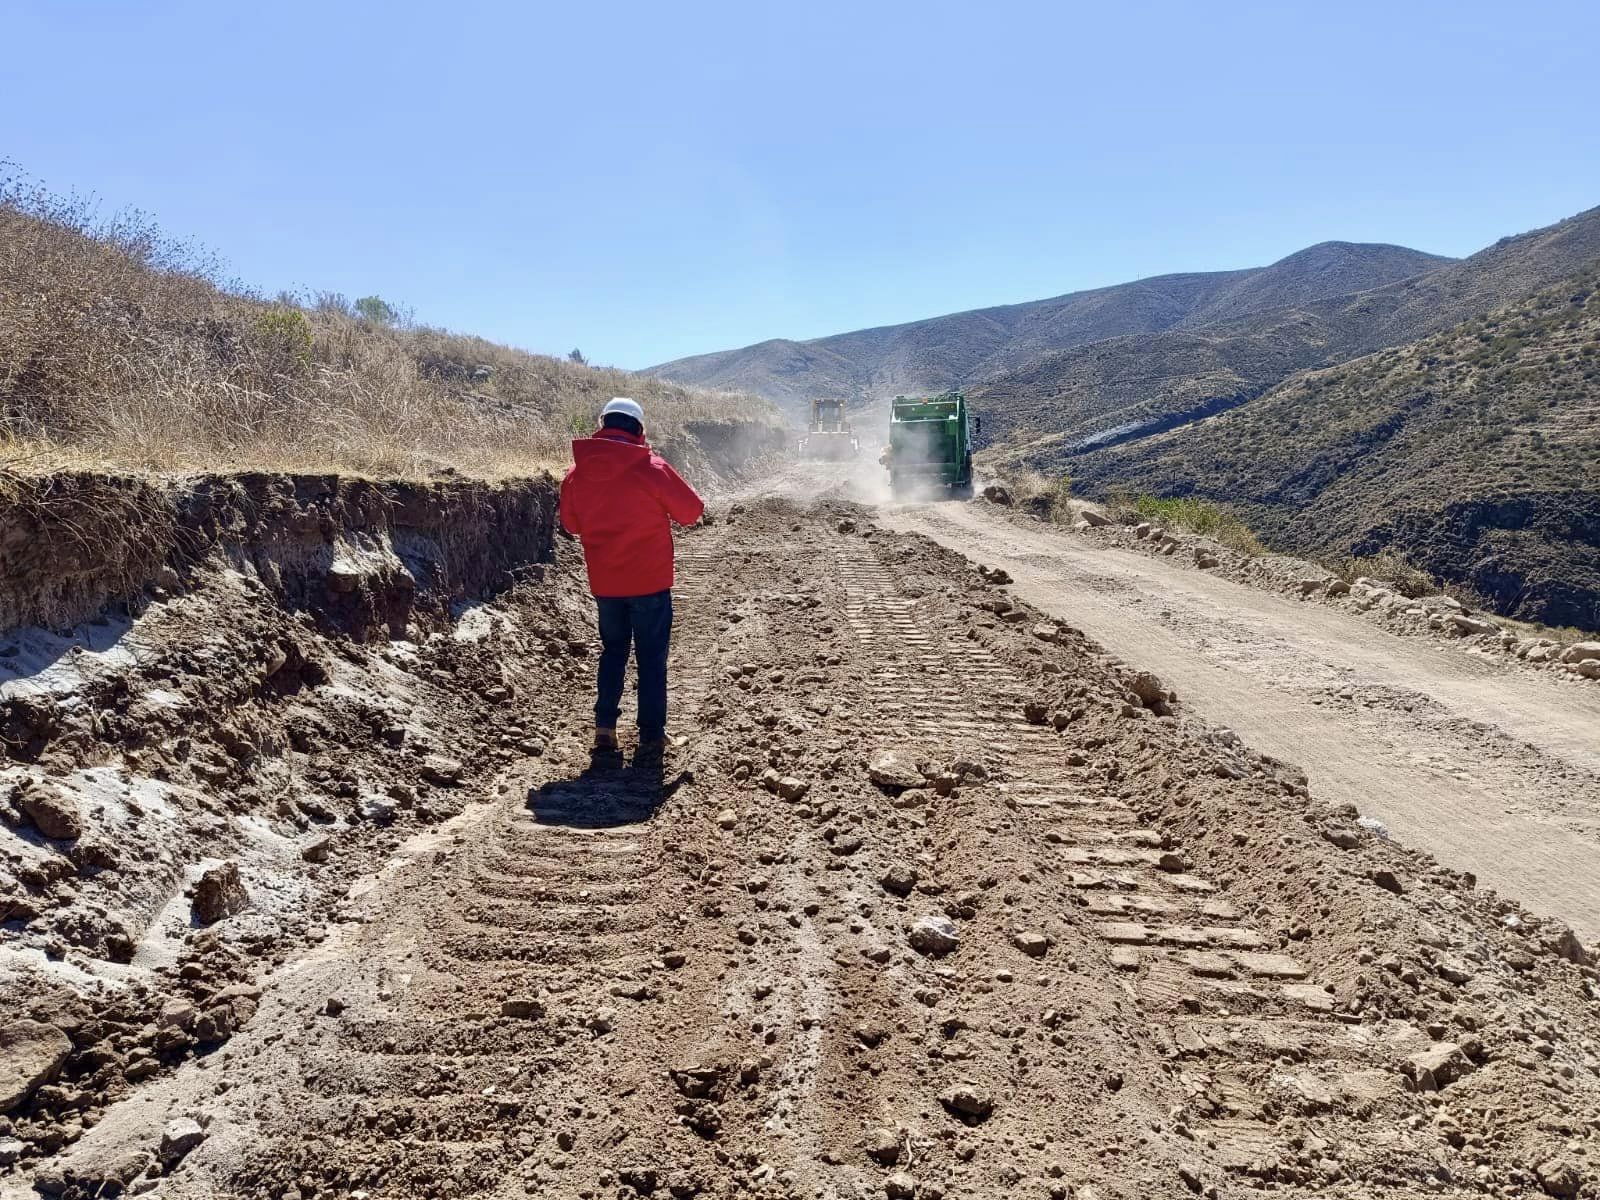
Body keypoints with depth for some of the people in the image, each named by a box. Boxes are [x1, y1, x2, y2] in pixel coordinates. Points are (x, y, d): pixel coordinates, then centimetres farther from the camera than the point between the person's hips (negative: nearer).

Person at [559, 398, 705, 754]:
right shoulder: (652, 468, -15)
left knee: (613, 649, 20)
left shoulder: (577, 473, -3)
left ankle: (604, 726, 19)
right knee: (651, 656, 8)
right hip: (650, 580, -3)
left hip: (603, 581, 4)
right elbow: (691, 510, -5)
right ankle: (651, 734, 12)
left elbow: (571, 524, 11)